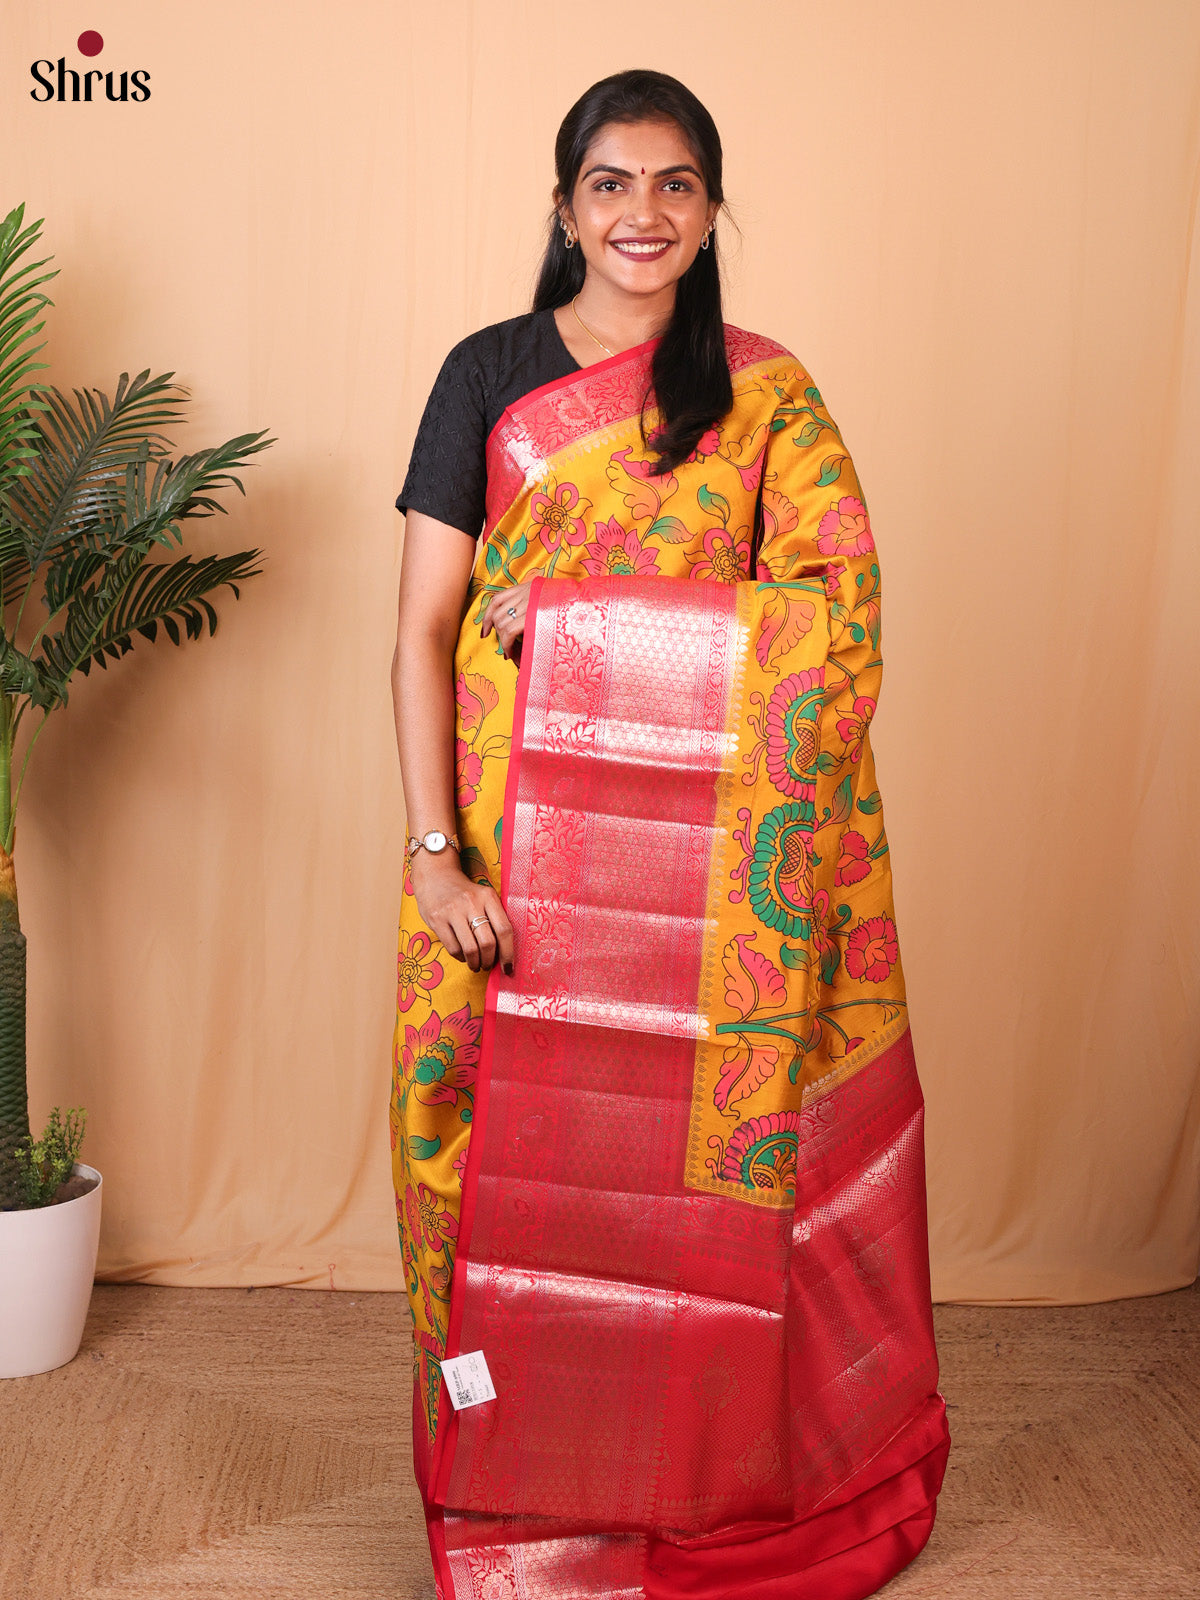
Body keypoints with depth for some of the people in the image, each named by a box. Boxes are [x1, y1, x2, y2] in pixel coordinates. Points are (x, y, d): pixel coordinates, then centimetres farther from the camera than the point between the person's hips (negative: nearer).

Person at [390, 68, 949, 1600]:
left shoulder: (765, 393, 7)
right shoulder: (488, 372, 6)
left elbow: (834, 606, -5)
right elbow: (423, 626, -1)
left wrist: (573, 607, -12)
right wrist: (433, 851, -11)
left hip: (700, 853, 0)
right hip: (521, 838, 0)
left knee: (691, 1154, 5)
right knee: (519, 1147, 4)